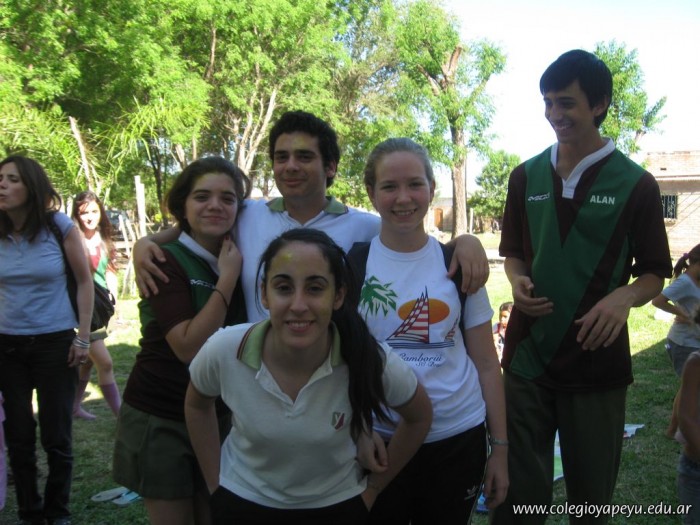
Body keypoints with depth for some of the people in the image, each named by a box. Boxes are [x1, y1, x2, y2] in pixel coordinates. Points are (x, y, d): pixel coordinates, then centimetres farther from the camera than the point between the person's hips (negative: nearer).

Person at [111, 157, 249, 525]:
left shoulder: (236, 260, 1)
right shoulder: (166, 260, -15)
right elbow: (189, 347, -24)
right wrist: (227, 277, -22)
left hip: (219, 418, 5)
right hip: (160, 422, -5)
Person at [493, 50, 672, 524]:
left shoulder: (635, 184, -2)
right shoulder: (527, 177, 7)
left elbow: (655, 275, 2)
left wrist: (624, 296, -19)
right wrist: (518, 282, -6)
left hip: (599, 362, -2)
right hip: (528, 356, 2)